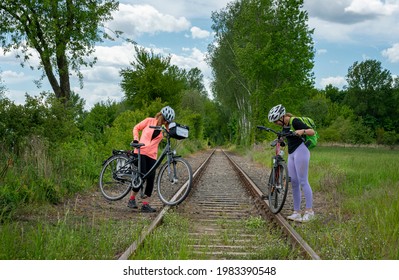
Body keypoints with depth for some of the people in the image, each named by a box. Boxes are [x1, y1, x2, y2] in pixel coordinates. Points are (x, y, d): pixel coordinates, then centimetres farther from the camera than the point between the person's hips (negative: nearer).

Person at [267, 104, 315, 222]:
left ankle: (309, 211, -8)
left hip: (300, 151, -9)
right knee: (294, 182, 5)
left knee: (303, 181, -11)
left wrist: (302, 131, -35)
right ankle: (296, 212, 7)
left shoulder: (294, 121, -13)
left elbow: (312, 131, -19)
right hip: (291, 153, 9)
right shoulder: (284, 125, 13)